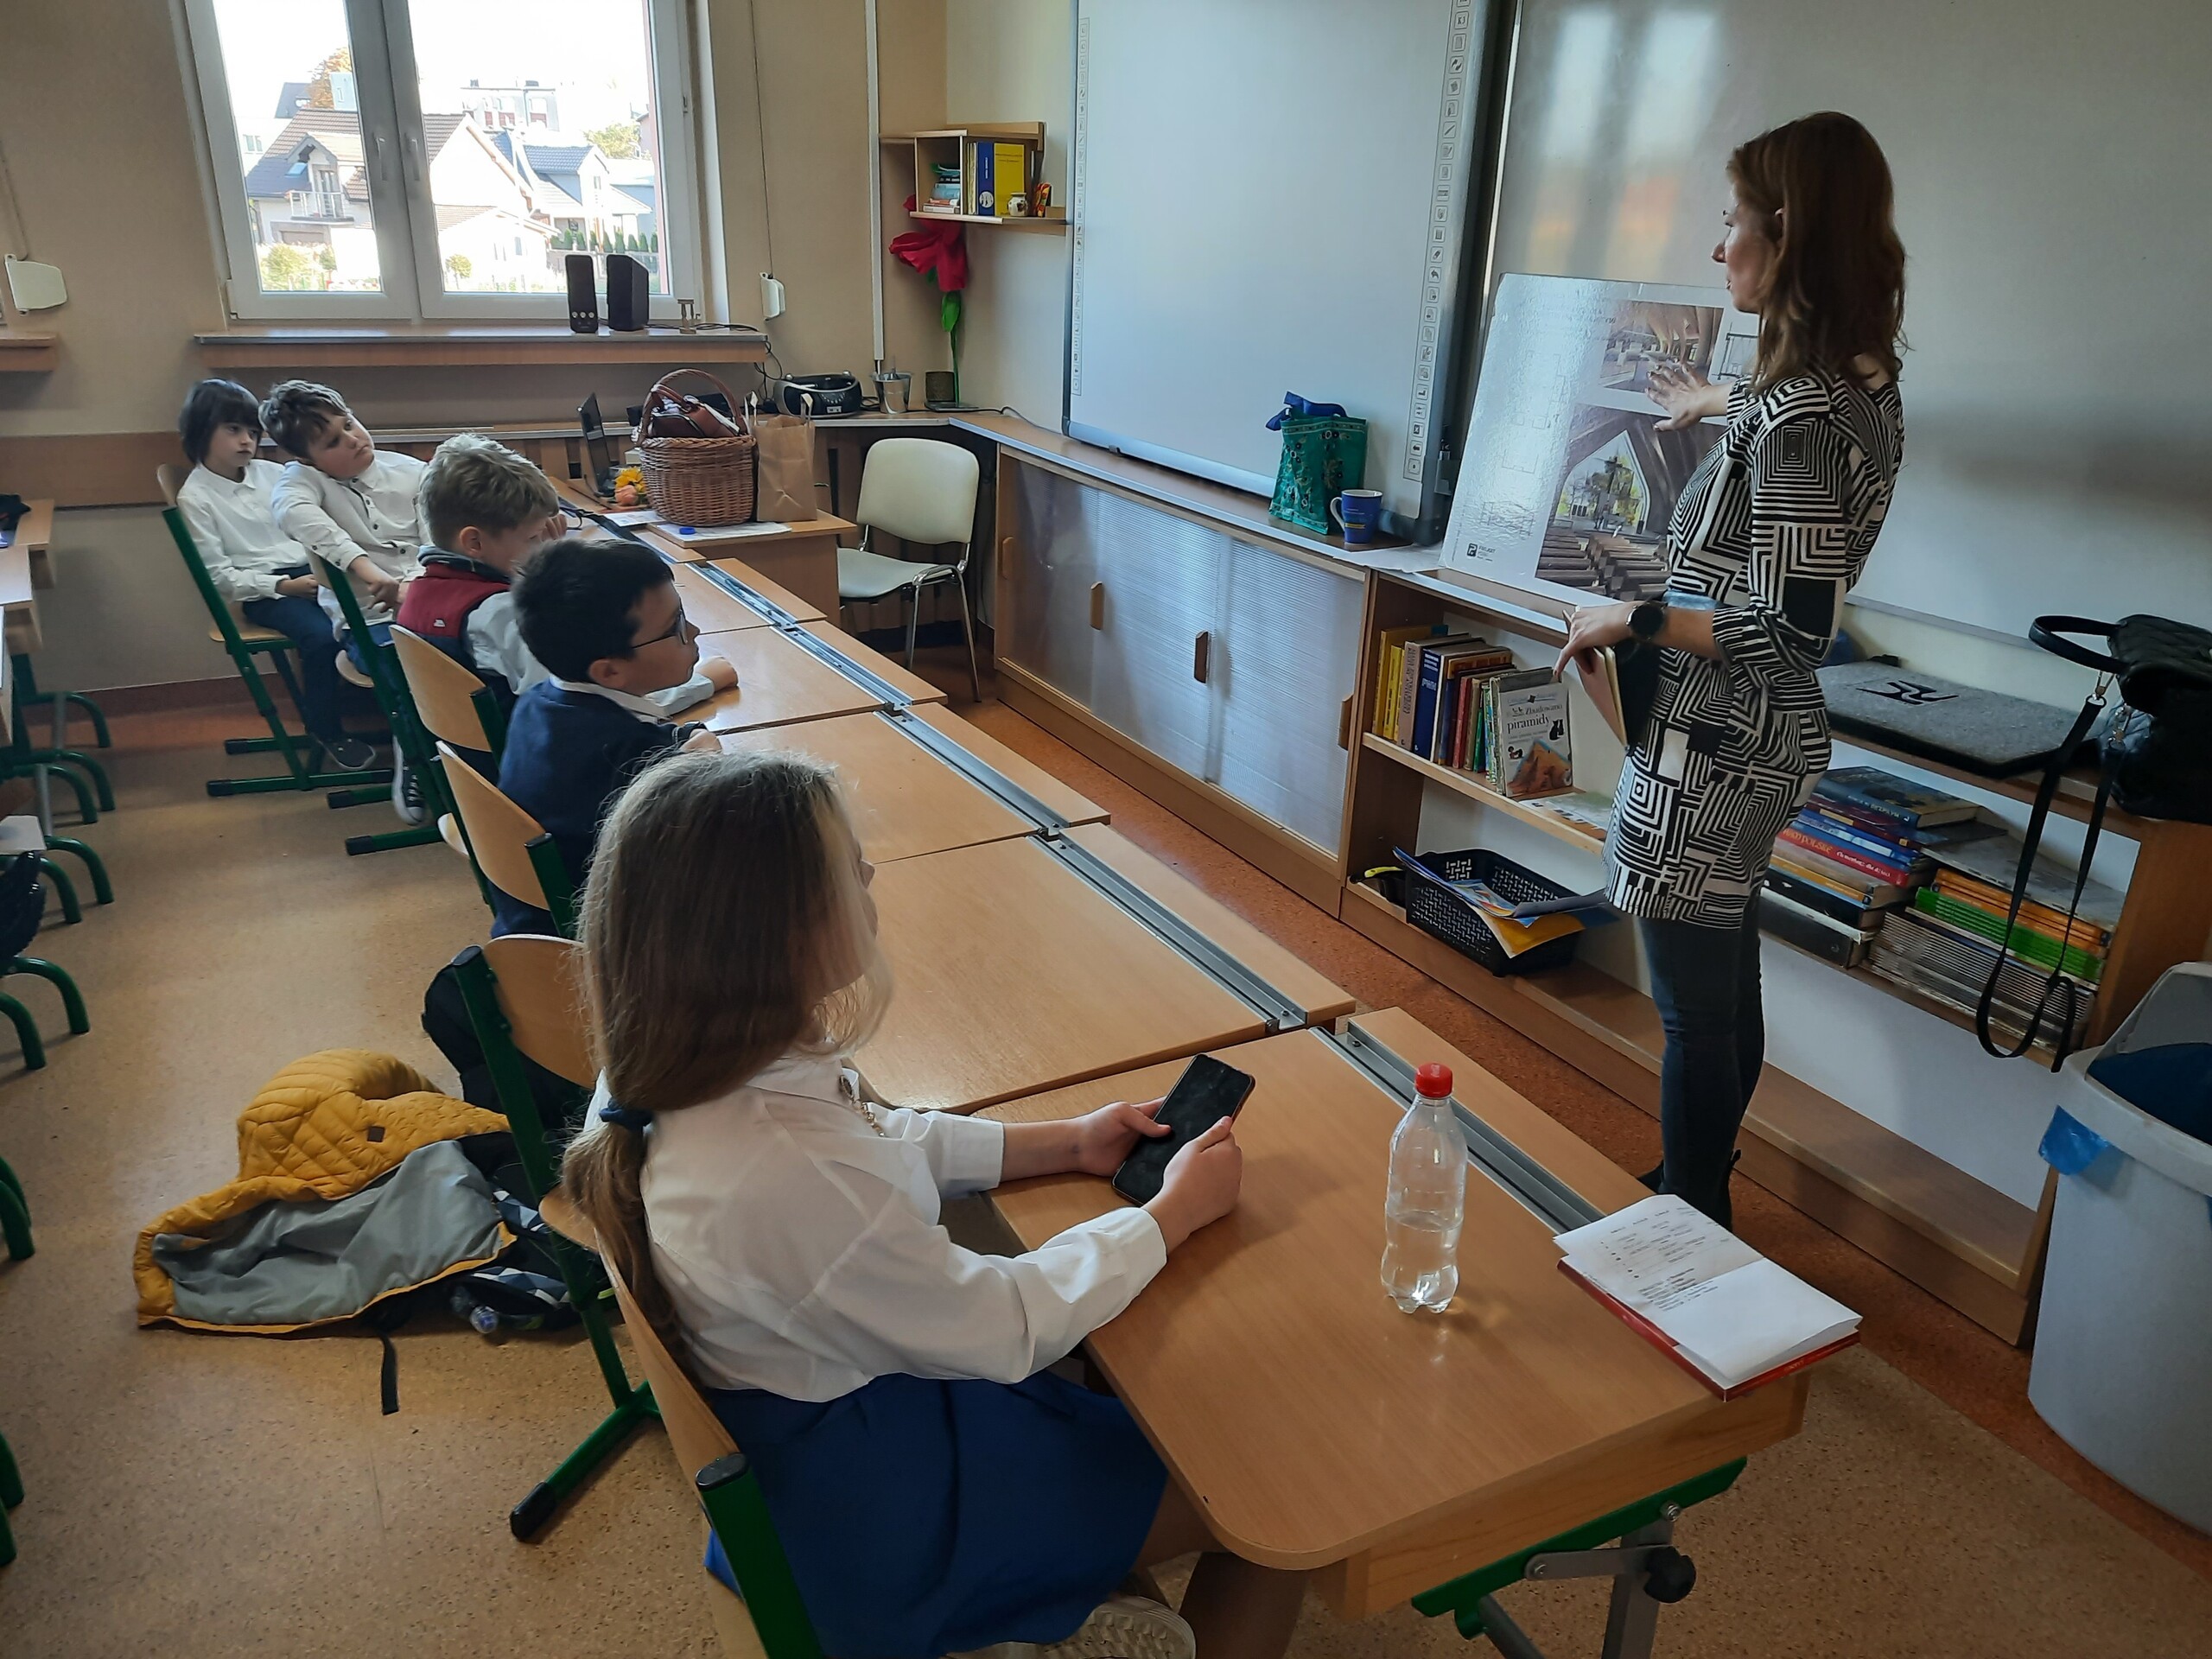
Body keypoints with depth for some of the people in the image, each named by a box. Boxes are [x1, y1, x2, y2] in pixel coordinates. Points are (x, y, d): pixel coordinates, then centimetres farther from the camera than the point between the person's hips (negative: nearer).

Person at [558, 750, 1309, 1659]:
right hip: (880, 1506, -8)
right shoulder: (787, 1177, -38)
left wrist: (1066, 1143, 2)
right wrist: (1174, 1211, -10)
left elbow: (883, 1140, 7)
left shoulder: (688, 1070, -12)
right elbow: (1006, 1330, -23)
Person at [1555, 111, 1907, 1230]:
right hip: (1762, 743, 10)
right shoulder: (1861, 381, 7)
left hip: (1715, 751, -10)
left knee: (1695, 1011, 3)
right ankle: (1698, 1190, 40)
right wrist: (1722, 404, 50)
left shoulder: (1798, 416, -23)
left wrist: (1630, 620, -16)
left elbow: (1787, 631, -27)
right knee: (1724, 989, 22)